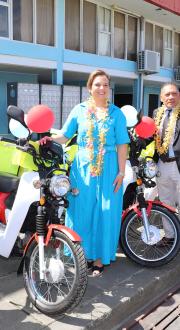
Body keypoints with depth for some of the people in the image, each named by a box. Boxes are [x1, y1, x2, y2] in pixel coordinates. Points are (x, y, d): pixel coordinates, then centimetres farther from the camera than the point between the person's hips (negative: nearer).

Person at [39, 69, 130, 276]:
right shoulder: (79, 110, 6)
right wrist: (50, 139, -16)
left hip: (108, 170, -1)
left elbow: (122, 145, 0)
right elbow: (65, 136, 5)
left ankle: (99, 258, 17)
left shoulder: (116, 113, 4)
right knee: (81, 212, 5)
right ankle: (83, 254, 22)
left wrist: (121, 172, -6)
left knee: (104, 214, 3)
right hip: (83, 168, 1)